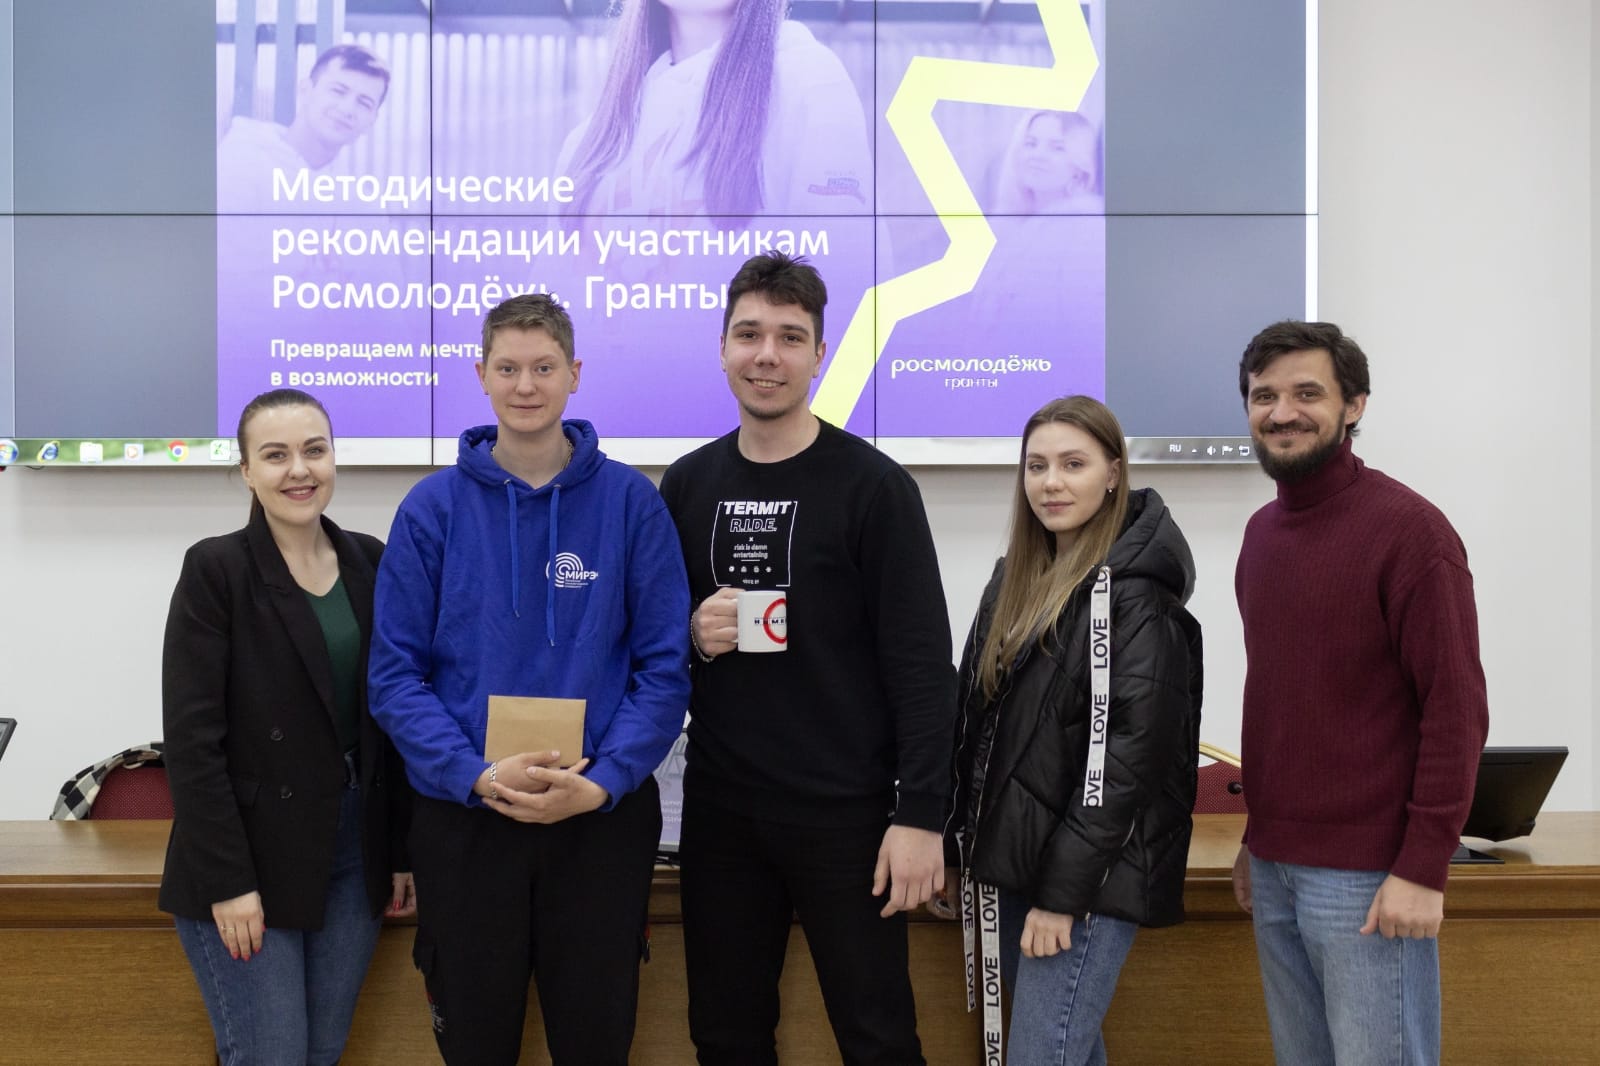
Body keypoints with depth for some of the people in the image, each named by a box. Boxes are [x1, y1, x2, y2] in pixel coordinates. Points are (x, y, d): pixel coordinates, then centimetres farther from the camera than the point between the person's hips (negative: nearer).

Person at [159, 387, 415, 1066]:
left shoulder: (369, 563, 5)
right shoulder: (216, 569, -9)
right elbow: (193, 738, -12)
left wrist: (403, 850, 7)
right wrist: (228, 879, -16)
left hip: (355, 850, 5)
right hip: (250, 854, -5)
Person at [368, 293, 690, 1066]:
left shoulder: (629, 501, -2)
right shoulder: (434, 506, -2)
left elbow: (664, 665, -4)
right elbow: (396, 673, -3)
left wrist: (601, 782, -16)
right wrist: (475, 775, -17)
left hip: (603, 817, 0)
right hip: (463, 817, 1)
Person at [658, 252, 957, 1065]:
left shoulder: (872, 485, -7)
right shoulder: (687, 484, 7)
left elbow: (920, 660, -10)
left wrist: (920, 813, -14)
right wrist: (689, 634, -7)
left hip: (845, 809, -4)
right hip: (718, 805, 5)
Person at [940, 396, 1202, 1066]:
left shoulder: (1132, 595, -14)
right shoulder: (1017, 579, 11)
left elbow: (1129, 757, -19)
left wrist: (1063, 892, -19)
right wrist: (960, 849, 12)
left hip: (1089, 878, -8)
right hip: (1009, 863, 8)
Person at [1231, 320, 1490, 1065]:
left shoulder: (1408, 529, -11)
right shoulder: (1261, 530, 11)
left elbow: (1456, 710, -14)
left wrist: (1424, 869, -17)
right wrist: (1257, 835, 15)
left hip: (1367, 876, -7)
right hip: (1275, 866, 7)